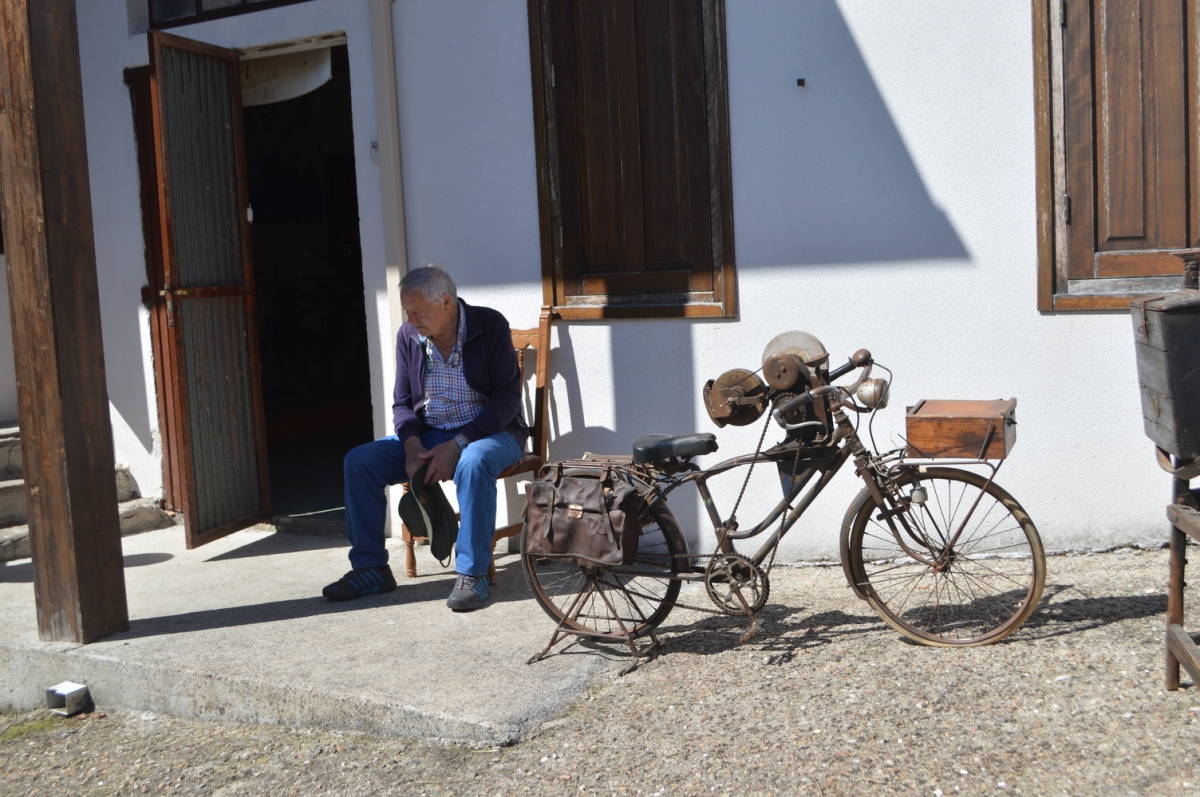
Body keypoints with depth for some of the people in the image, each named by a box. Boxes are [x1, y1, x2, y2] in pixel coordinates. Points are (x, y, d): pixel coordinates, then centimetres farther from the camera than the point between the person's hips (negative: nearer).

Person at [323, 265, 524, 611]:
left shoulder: (490, 326, -12)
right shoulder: (408, 336, 2)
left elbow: (507, 399, -16)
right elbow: (402, 403, 6)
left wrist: (457, 445, -25)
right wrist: (413, 447, -15)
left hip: (490, 431, -5)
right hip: (427, 435, 5)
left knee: (473, 463, -39)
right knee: (358, 461, -12)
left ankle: (473, 573, -28)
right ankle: (370, 568, -2)